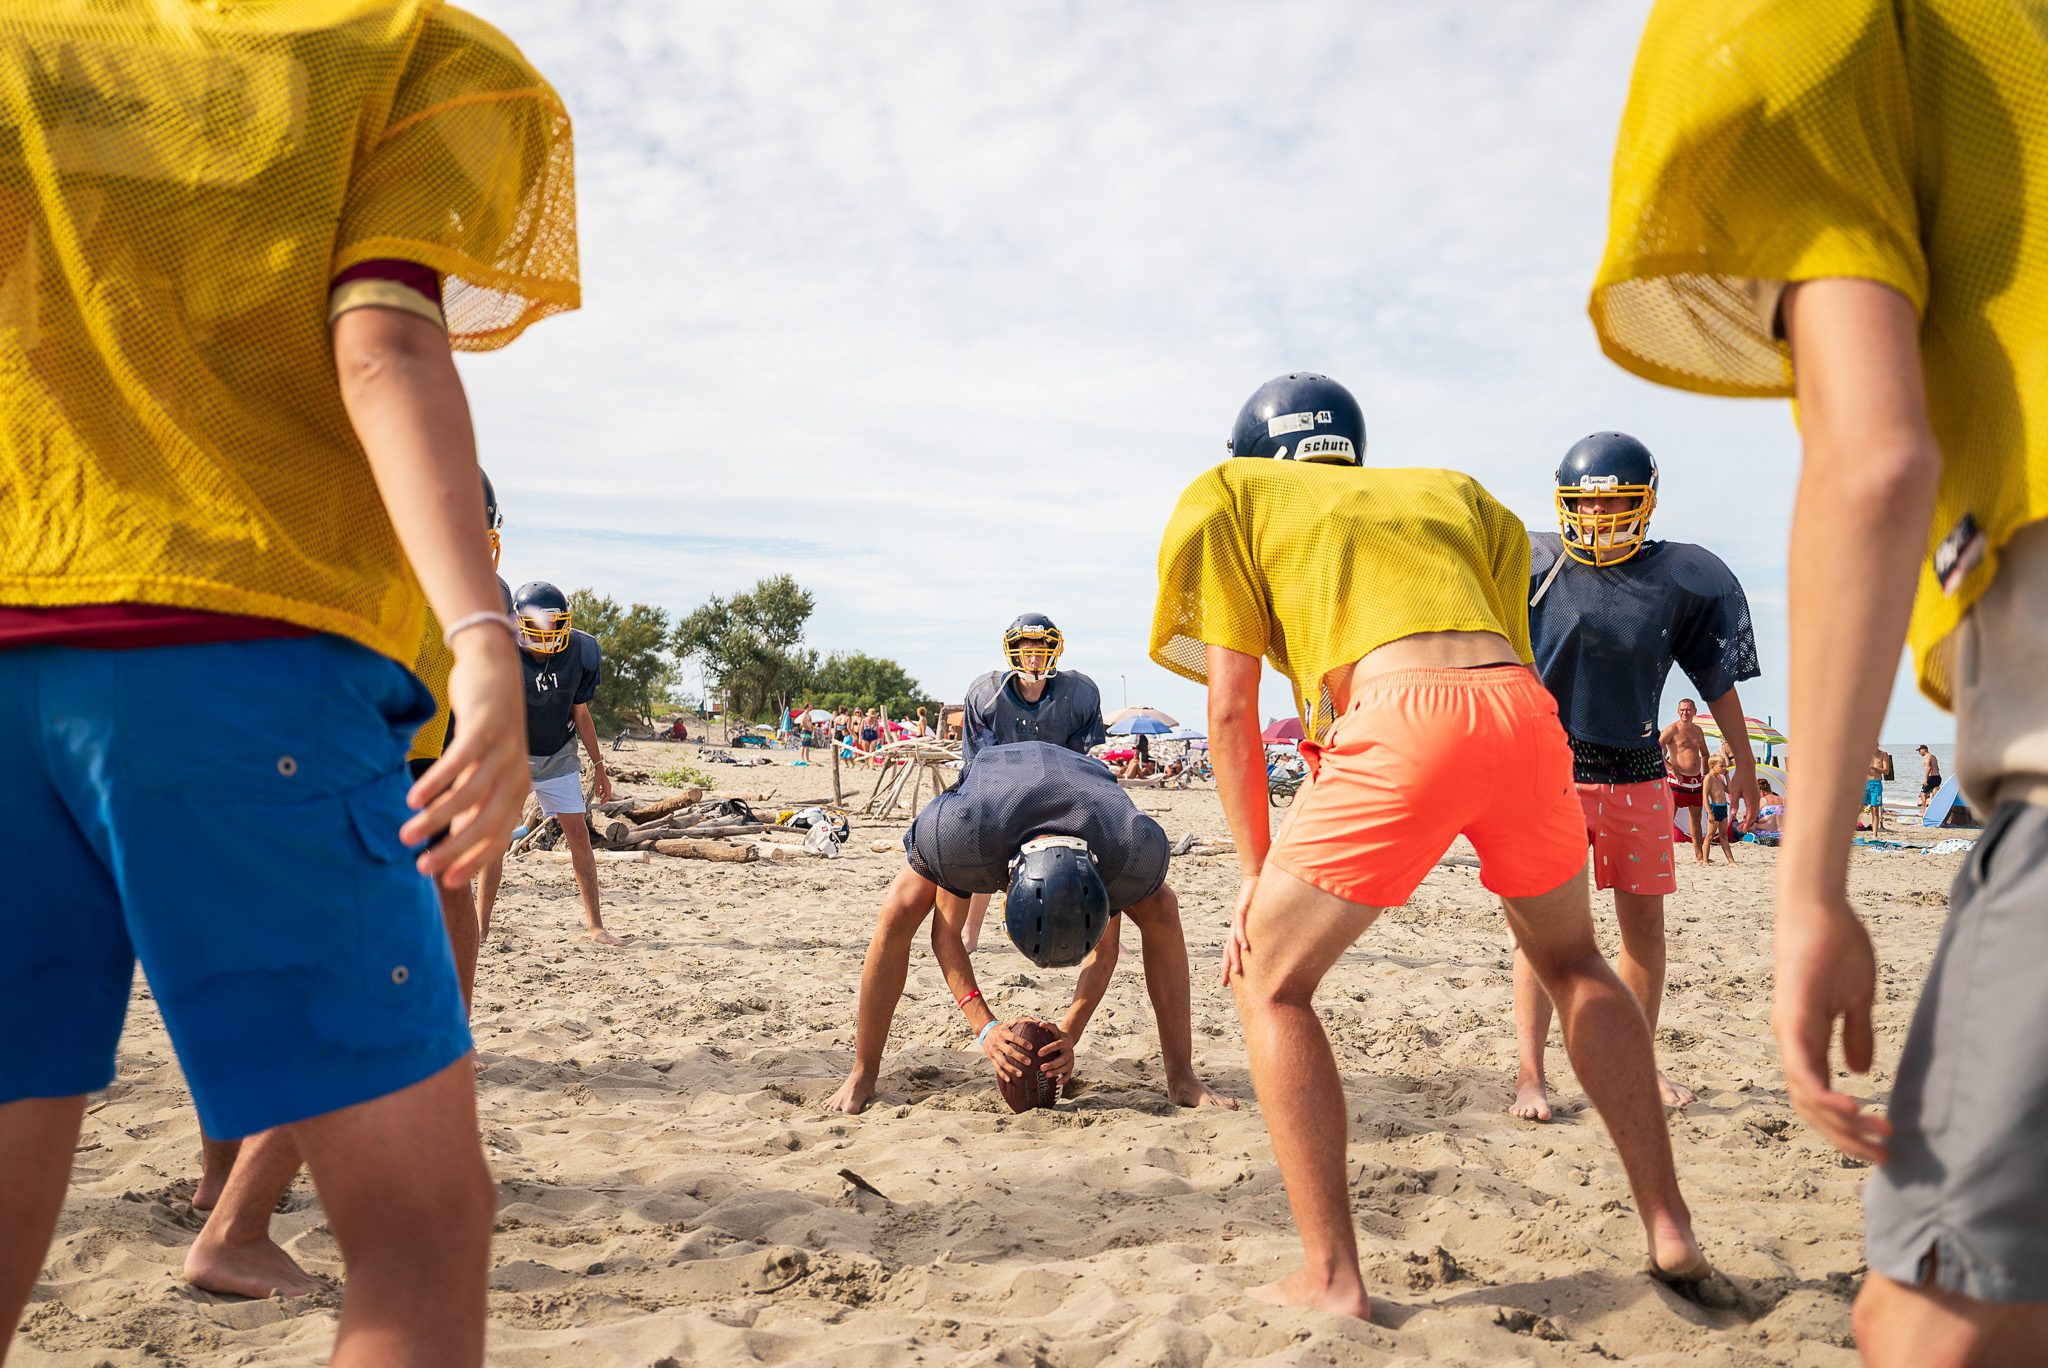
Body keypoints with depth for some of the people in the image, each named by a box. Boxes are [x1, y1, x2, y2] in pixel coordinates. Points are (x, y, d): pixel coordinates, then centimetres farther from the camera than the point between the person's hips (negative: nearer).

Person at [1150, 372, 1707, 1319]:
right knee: (1572, 961, 29)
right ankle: (1670, 1229, 30)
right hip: (1522, 709, 5)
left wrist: (1255, 871, 16)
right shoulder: (1450, 491, 32)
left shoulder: (1234, 491, 21)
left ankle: (1332, 1278, 9)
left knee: (1269, 984, 13)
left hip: (1398, 723, -5)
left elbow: (1230, 706, 12)